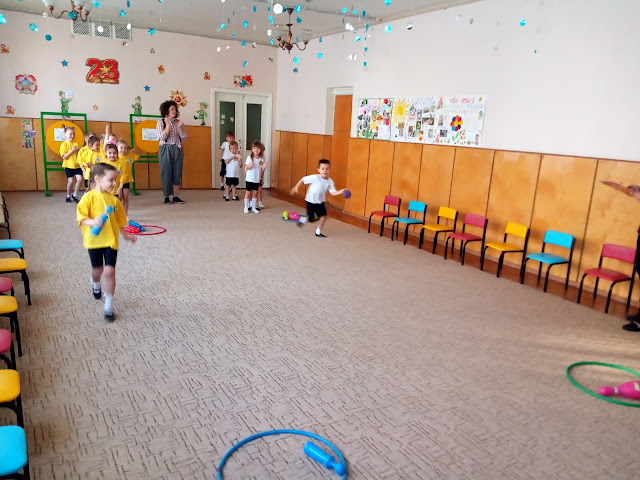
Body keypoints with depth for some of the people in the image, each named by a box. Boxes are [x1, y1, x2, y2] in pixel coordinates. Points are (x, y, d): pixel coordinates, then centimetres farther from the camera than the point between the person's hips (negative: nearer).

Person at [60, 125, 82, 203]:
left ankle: (75, 195, 7)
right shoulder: (64, 144, -3)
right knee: (70, 181, -6)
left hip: (77, 165, 3)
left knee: (79, 179, -11)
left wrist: (79, 150, -3)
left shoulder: (76, 144, 9)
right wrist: (72, 151, -18)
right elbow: (64, 156, -11)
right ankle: (68, 196, 15)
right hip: (68, 165, -3)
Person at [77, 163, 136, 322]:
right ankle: (95, 285, 54)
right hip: (94, 240, -1)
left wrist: (125, 235, 19)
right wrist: (92, 222, -34)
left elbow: (119, 220, 13)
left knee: (109, 271, -7)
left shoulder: (114, 200, 1)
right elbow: (81, 219, -15)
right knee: (97, 269, 15)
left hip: (111, 240, 2)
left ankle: (109, 306, 4)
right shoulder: (89, 197, -10)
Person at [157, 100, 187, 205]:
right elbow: (162, 137, -12)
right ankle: (166, 197, 6)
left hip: (177, 149, 3)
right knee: (166, 173, -1)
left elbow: (183, 137, 2)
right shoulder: (161, 122, -1)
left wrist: (180, 127, -12)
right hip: (165, 150, -3)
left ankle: (176, 196, 9)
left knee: (177, 173, 3)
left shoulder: (179, 122, 6)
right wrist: (168, 125, -16)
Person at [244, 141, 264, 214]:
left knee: (255, 193, 9)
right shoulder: (249, 157, -8)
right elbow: (246, 168, -7)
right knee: (248, 192, 3)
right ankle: (246, 207, 14)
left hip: (257, 179, 3)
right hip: (249, 178, -3)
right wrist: (250, 165, -27)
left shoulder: (262, 159, 1)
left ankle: (253, 207, 20)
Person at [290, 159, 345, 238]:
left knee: (324, 216, -1)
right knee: (311, 219, -3)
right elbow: (303, 180, -13)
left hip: (320, 202, 5)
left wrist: (341, 191, -23)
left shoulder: (330, 181, -6)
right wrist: (296, 187, -18)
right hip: (311, 201, -5)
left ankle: (318, 232, 18)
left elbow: (333, 192, -7)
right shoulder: (315, 178, -20)